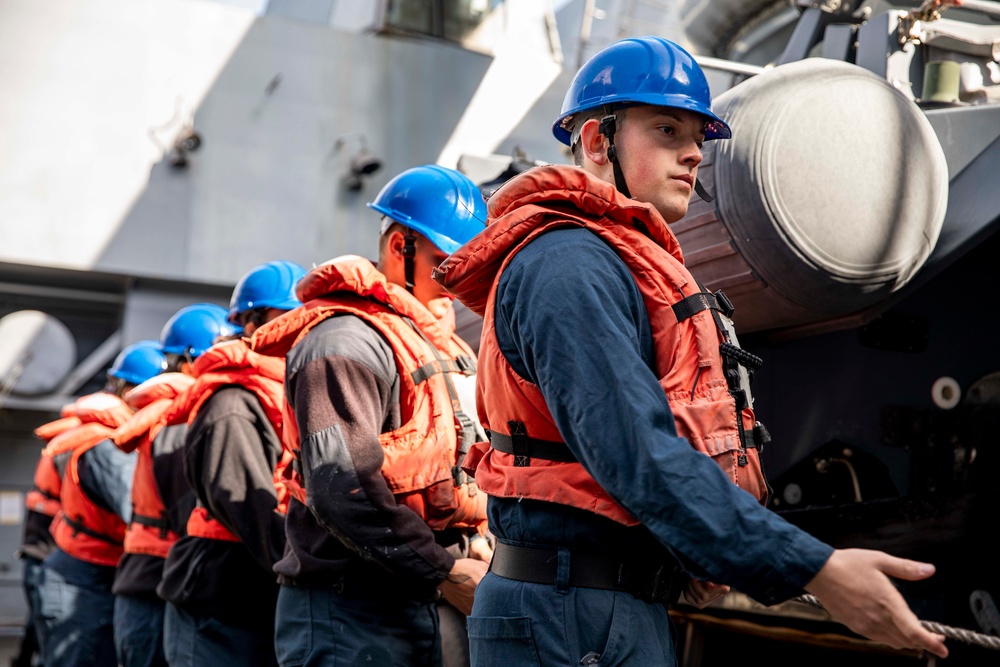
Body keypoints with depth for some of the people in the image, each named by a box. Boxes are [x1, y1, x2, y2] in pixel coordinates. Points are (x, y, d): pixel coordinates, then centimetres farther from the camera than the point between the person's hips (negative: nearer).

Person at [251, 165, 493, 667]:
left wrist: (475, 543, 4)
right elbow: (342, 485, -23)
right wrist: (442, 570, -18)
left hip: (427, 605, 9)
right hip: (351, 614, -9)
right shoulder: (346, 342, -13)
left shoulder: (447, 349, 19)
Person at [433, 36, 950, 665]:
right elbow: (638, 454, -26)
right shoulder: (566, 264, -16)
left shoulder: (625, 265, 18)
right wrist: (816, 570, -27)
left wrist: (697, 554, 2)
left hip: (632, 610, 10)